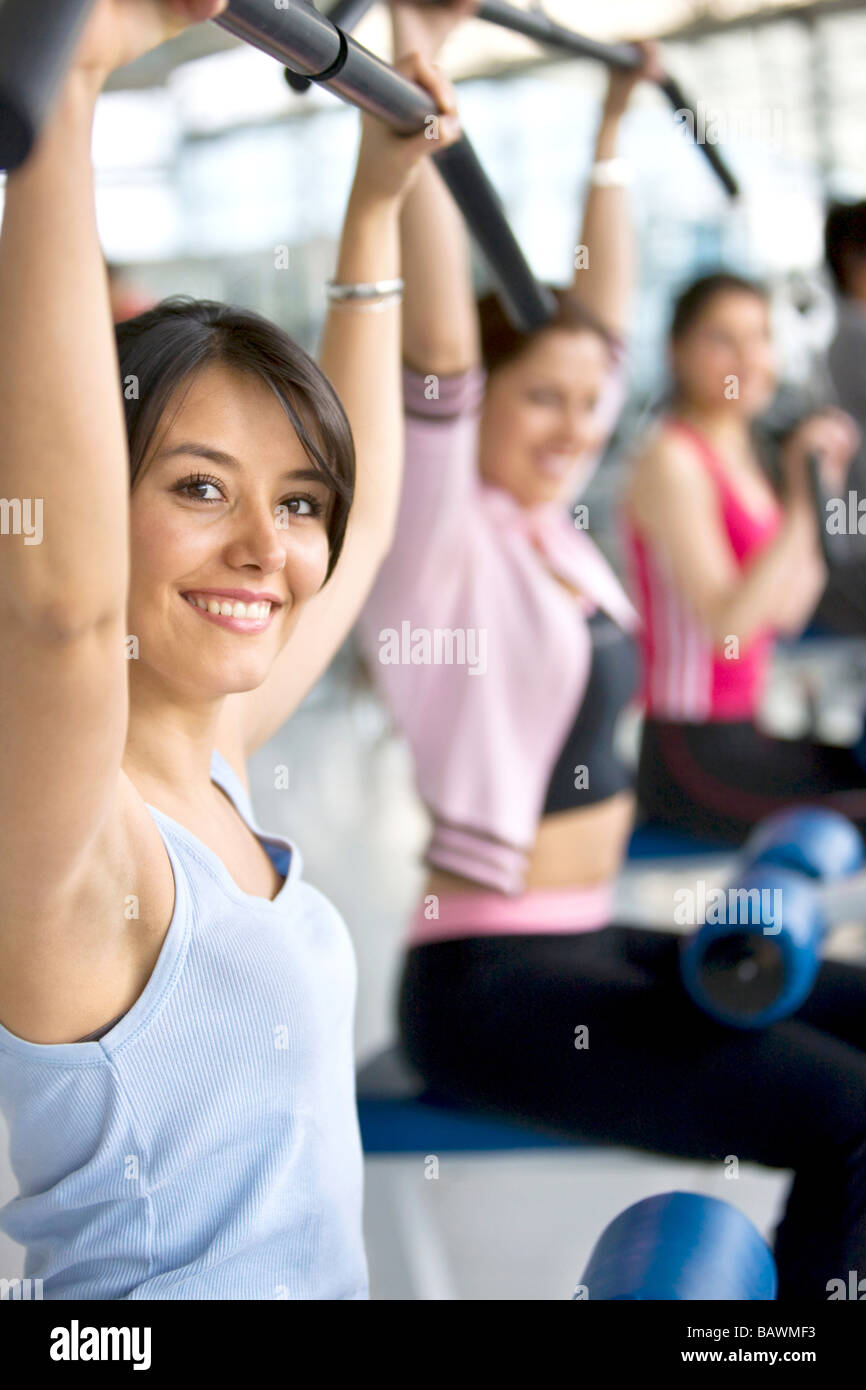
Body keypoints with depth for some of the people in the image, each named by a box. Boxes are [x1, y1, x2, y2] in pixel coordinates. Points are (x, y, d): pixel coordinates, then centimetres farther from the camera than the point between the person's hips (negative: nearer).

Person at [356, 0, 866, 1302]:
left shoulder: (553, 531, 10)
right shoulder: (440, 537, -11)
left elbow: (605, 316, 17)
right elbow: (440, 352, -26)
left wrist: (611, 130, 19)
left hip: (596, 941, 9)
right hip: (491, 976, -9)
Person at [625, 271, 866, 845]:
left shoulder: (738, 457, 14)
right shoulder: (672, 460, -12)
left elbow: (787, 613, 11)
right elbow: (726, 623, -22)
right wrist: (799, 503, -22)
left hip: (742, 732, 9)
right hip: (689, 753, -9)